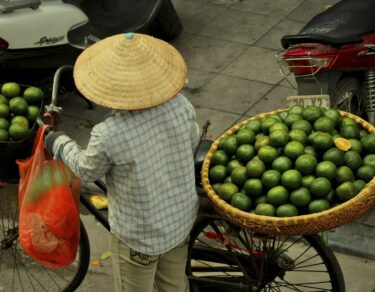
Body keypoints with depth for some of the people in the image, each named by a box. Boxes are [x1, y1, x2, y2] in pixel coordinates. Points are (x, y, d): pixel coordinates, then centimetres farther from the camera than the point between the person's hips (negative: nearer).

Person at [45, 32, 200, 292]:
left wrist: (60, 145, 7)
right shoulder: (179, 105, -21)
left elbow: (87, 171, -12)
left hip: (140, 236, -4)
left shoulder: (109, 136, -34)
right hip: (181, 219, 4)